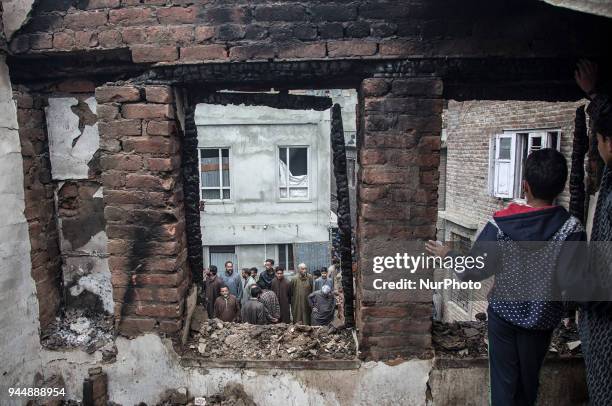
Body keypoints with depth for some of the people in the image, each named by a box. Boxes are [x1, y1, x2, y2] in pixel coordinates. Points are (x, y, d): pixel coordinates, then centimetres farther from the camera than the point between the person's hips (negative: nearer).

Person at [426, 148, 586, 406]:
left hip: (503, 310, -1)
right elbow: (568, 280, -20)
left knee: (504, 376, 16)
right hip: (542, 315, 1)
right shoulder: (572, 228, -18)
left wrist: (447, 255, 1)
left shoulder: (500, 224, -19)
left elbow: (473, 271, -15)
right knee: (529, 376, 23)